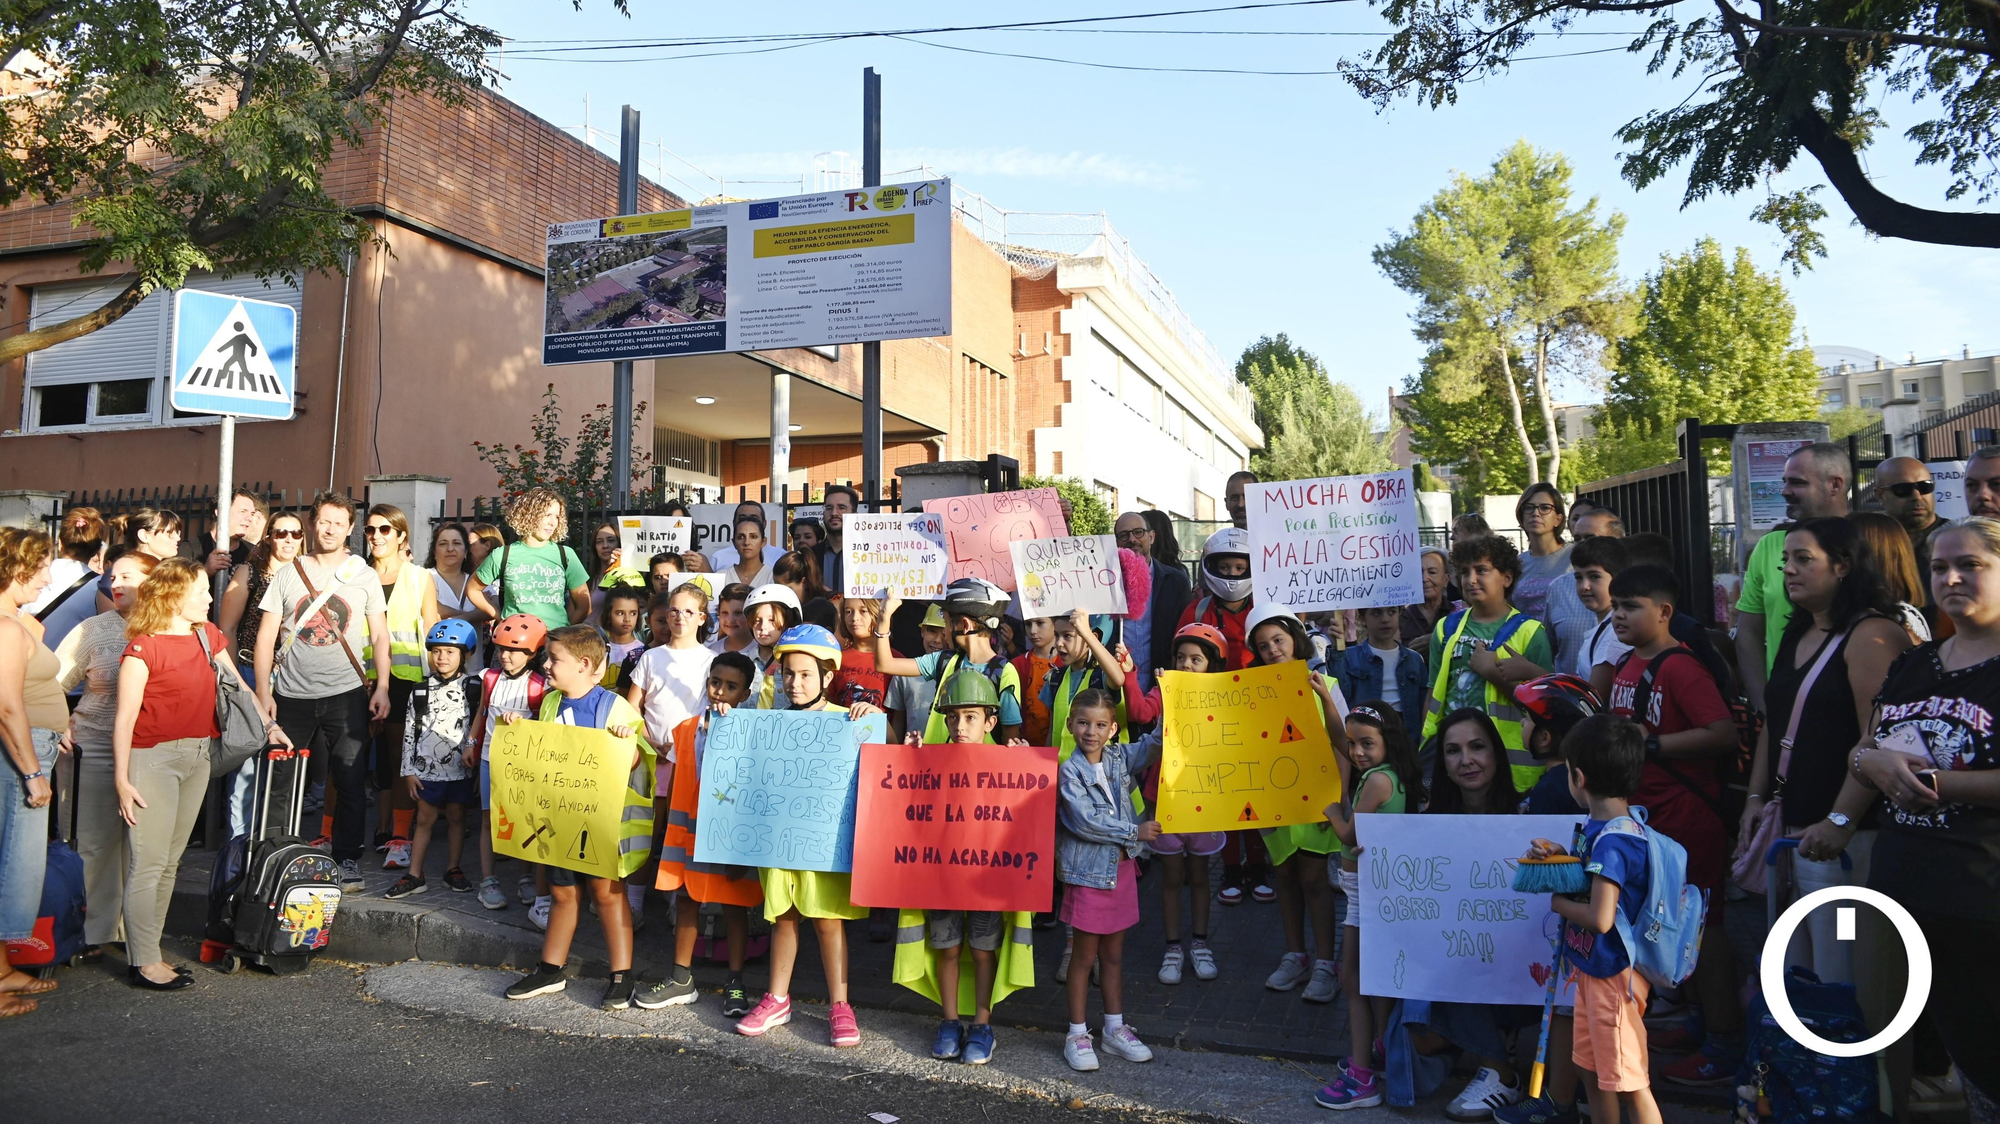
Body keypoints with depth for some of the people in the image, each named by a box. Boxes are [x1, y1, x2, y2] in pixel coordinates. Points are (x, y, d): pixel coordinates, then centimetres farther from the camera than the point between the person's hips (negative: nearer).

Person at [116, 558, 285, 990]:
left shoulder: (208, 635, 9)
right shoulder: (144, 648, -11)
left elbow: (236, 685, 20)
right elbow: (124, 718, -12)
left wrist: (268, 724, 18)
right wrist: (122, 780, -13)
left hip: (197, 756, 7)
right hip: (153, 758, -7)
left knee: (170, 861, 12)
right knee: (148, 863, -4)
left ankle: (151, 953, 20)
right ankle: (142, 963, 5)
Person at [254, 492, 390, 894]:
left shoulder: (365, 575, 6)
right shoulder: (287, 574, 7)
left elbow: (379, 636, 7)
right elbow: (266, 636, 6)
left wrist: (382, 687, -3)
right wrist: (262, 691, -1)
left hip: (346, 694, -1)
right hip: (292, 695, 1)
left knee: (350, 781, -2)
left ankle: (347, 861, 7)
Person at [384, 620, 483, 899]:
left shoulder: (473, 689, -1)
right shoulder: (421, 691, 4)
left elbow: (481, 731, 0)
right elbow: (410, 732, 6)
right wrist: (409, 771, 2)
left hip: (460, 768, -1)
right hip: (427, 768, 1)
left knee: (456, 818, 8)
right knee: (424, 819, 6)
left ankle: (453, 870, 19)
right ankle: (415, 875, 11)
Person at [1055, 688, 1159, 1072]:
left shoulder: (1118, 757, 3)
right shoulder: (1069, 771, -13)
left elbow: (1152, 746, 13)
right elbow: (1086, 821, -19)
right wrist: (1134, 831, -16)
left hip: (1121, 866, 5)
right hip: (1088, 871, -5)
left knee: (1114, 954, 15)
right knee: (1085, 956, 5)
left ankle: (1115, 1029, 27)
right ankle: (1077, 1034, 17)